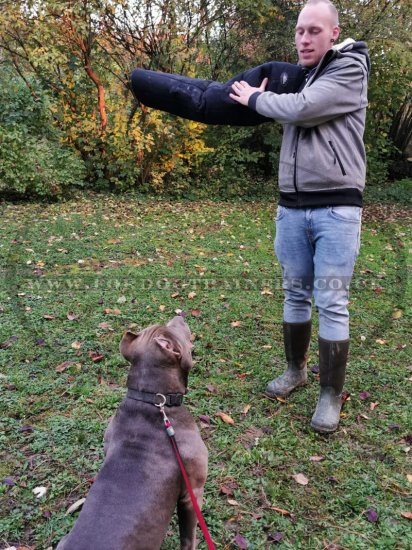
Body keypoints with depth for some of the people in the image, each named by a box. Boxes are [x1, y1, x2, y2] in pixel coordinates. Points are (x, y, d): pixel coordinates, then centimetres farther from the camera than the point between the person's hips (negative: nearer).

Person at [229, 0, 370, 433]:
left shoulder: (350, 69, -4)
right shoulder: (295, 76, 17)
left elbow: (300, 109, -16)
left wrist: (255, 98, -2)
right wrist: (261, 98, 4)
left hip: (335, 208, -6)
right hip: (291, 208, 6)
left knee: (331, 304, -3)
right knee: (296, 295, 13)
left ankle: (331, 395, 10)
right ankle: (295, 370, 31)